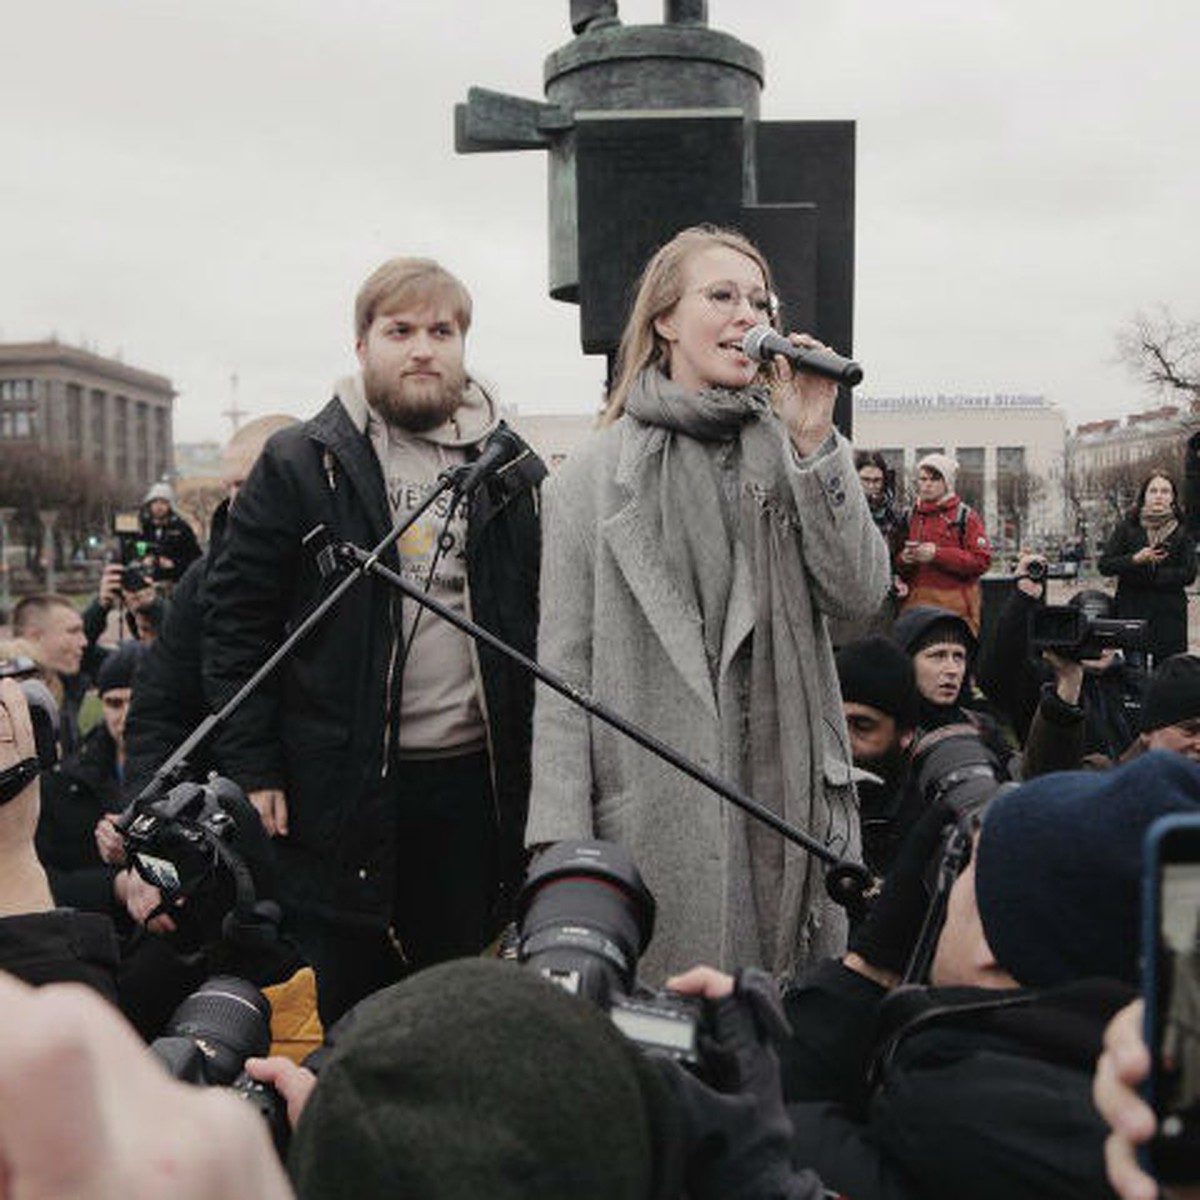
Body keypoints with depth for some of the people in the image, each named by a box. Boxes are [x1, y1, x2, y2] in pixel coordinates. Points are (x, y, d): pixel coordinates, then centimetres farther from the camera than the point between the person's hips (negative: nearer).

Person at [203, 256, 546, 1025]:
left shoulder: (516, 473, 8)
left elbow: (551, 629, 10)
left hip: (473, 781, 3)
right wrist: (250, 768, -6)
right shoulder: (299, 465, 0)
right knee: (345, 1006, 8)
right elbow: (237, 621, -1)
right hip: (340, 785, -2)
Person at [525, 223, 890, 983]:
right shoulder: (594, 477, 2)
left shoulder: (792, 454, 9)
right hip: (654, 821, -2)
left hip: (795, 803, 3)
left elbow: (862, 595, -2)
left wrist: (814, 443, -9)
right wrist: (561, 841, -7)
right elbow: (564, 671, -1)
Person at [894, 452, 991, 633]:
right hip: (915, 605, 4)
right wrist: (903, 559, -4)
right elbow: (895, 566, 21)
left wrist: (937, 554, -15)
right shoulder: (909, 516, 16)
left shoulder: (965, 516, 3)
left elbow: (981, 561, -7)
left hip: (954, 607, -3)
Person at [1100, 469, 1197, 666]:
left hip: (1169, 614, 0)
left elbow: (1188, 574, -3)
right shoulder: (1127, 527, 4)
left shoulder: (1182, 531, 4)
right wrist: (1135, 560, -17)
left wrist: (1149, 574, -10)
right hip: (1131, 611, 0)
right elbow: (1104, 565, -2)